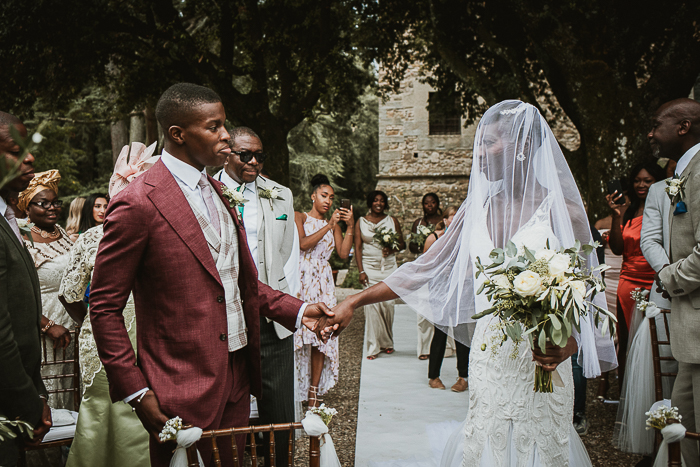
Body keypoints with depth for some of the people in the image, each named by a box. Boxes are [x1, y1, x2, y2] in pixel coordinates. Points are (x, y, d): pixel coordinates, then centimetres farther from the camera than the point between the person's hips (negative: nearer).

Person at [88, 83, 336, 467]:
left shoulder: (217, 192, 12)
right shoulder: (138, 204, -15)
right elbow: (105, 308, -13)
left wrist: (297, 311, 8)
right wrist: (136, 392, -16)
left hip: (237, 374, 8)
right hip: (183, 390, -7)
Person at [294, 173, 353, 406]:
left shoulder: (333, 225, 18)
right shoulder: (299, 217, 7)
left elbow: (343, 253, 6)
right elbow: (303, 243, -11)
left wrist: (350, 226, -3)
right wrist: (329, 226, -11)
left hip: (323, 283, 3)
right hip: (301, 280, -3)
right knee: (297, 332, -10)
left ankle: (314, 392, 0)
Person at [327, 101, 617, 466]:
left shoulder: (564, 213, -7)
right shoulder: (477, 209, 6)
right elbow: (426, 268, 7)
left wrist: (567, 346, -25)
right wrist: (355, 301, 1)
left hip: (540, 363, -4)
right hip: (488, 360, 4)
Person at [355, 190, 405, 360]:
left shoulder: (392, 220, 10)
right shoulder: (361, 222, 6)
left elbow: (402, 244, 13)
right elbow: (357, 248, 2)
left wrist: (392, 248, -10)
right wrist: (361, 271, -7)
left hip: (389, 267, 2)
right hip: (370, 267, -1)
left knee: (388, 304, -2)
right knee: (371, 304, -10)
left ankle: (387, 342, 15)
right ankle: (373, 347, -5)